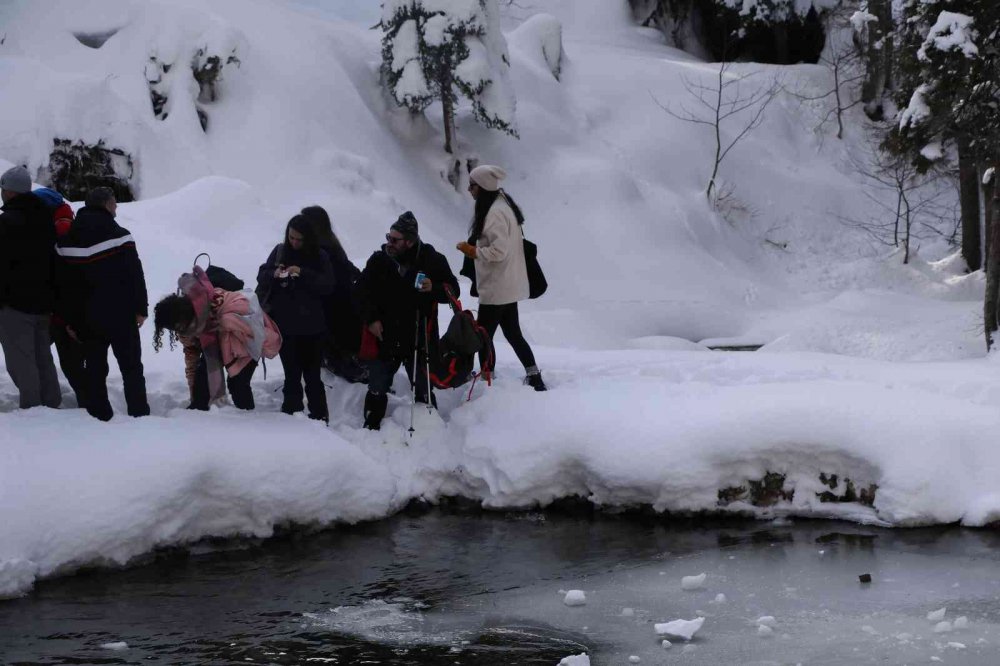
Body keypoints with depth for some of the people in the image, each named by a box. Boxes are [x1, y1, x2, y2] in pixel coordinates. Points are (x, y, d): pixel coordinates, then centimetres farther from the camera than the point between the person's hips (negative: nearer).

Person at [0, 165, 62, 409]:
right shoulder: (45, 218, 13)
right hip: (43, 301, 8)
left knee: (21, 361, -5)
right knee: (42, 358, 15)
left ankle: (32, 407, -7)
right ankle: (52, 405, 17)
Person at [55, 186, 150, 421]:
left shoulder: (66, 240, 5)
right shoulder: (119, 235, -11)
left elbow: (63, 284, 7)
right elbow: (136, 276, -12)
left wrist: (69, 319, 12)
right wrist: (141, 308, -3)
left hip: (86, 318, 4)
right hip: (120, 315, -4)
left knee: (94, 368, 10)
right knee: (131, 366, 4)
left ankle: (99, 415, 9)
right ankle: (139, 414, 3)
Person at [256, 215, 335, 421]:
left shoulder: (319, 257, -1)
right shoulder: (280, 251, 6)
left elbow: (328, 286, -9)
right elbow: (261, 275, 9)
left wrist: (303, 273, -20)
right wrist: (274, 274, -12)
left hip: (311, 327, -2)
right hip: (285, 325, 2)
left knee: (312, 375, -1)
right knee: (291, 375, 3)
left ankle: (319, 417, 7)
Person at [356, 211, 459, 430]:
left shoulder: (433, 261, -7)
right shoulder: (378, 260, -4)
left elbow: (452, 291, 0)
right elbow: (363, 291, 4)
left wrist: (433, 289, -20)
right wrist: (371, 319, -7)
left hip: (419, 338, -1)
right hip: (384, 338, 1)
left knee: (423, 390, 10)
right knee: (376, 389, 9)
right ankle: (371, 427, 21)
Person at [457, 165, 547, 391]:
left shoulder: (495, 213, -22)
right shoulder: (502, 205, 9)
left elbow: (498, 251, -26)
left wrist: (472, 251, -15)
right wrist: (475, 250, 10)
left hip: (496, 288, -10)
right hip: (509, 286, 10)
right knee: (513, 333, 18)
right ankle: (534, 378, 23)